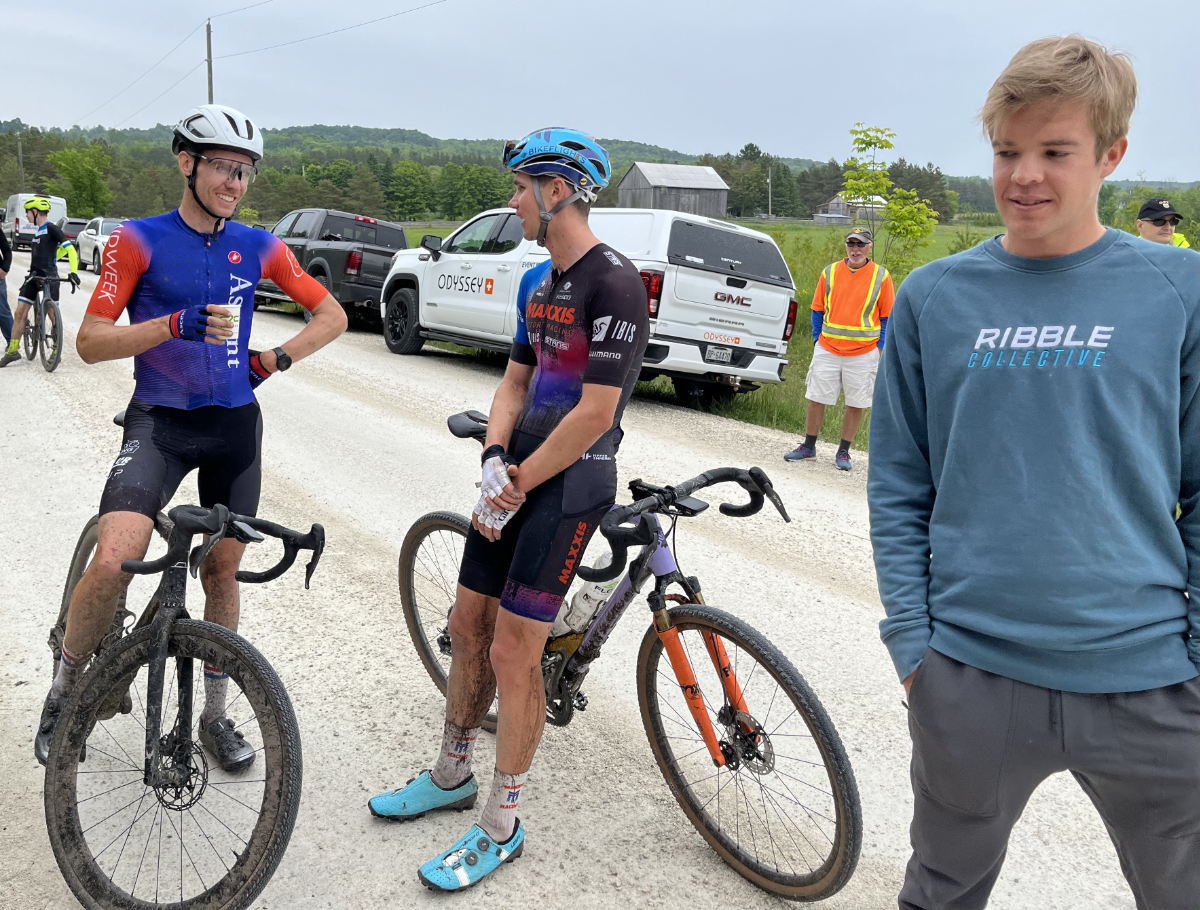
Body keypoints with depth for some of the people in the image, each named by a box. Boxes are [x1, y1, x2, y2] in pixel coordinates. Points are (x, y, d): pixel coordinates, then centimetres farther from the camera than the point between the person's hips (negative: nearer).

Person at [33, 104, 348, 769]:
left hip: (235, 424, 3)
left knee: (222, 571, 9)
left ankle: (214, 716, 26)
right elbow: (90, 341, -10)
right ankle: (64, 691, 10)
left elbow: (332, 315, 9)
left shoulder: (257, 247, 3)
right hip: (159, 421, -3)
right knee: (112, 564, -20)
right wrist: (175, 324, -25)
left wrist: (276, 357, -4)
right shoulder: (139, 239, -5)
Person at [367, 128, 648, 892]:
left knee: (514, 654, -4)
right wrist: (495, 459, -4)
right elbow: (516, 381, 13)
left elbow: (596, 412, -20)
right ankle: (452, 776, 36)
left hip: (569, 485, -9)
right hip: (518, 473, 9)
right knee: (469, 625, 15)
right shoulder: (538, 283, 13)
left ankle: (502, 827, 16)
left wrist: (520, 483, -13)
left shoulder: (614, 283, -16)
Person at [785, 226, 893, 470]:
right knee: (816, 399, 5)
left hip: (864, 353, -1)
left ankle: (843, 451, 19)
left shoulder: (881, 276, 0)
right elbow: (818, 309, 11)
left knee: (856, 404, 5)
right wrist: (817, 340, 4)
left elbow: (887, 315, 6)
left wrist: (879, 347, -1)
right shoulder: (829, 272, 3)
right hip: (827, 350, 1)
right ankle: (808, 446, 20)